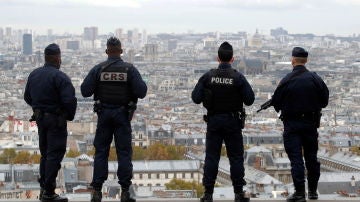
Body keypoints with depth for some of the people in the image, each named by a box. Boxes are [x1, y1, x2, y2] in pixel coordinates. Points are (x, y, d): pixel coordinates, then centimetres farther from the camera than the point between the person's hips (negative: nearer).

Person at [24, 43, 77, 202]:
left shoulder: (33, 75, 6)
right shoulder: (60, 77, -18)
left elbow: (27, 97, 14)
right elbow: (69, 100, -23)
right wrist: (70, 116, -6)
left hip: (40, 118, 7)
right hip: (56, 120, -7)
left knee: (45, 153, 18)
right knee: (55, 154, -3)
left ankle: (44, 188, 22)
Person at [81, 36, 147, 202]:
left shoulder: (98, 69, -3)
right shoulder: (130, 69, -5)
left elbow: (85, 91, -6)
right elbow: (142, 92, -11)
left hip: (104, 114, 1)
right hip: (123, 114, -1)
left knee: (101, 152, 6)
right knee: (124, 152, 3)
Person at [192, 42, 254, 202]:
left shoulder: (208, 76, -5)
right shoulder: (238, 77, -9)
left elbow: (196, 98, -6)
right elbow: (249, 100, -8)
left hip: (213, 121, 1)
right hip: (233, 121, -1)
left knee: (211, 157, 5)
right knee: (236, 157, 6)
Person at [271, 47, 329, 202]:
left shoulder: (286, 80, -12)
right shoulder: (315, 79, -4)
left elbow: (276, 103, -7)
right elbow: (325, 100, 2)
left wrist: (283, 110, 14)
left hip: (292, 124, -3)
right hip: (311, 123, 3)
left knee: (296, 158, -2)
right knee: (311, 157, 14)